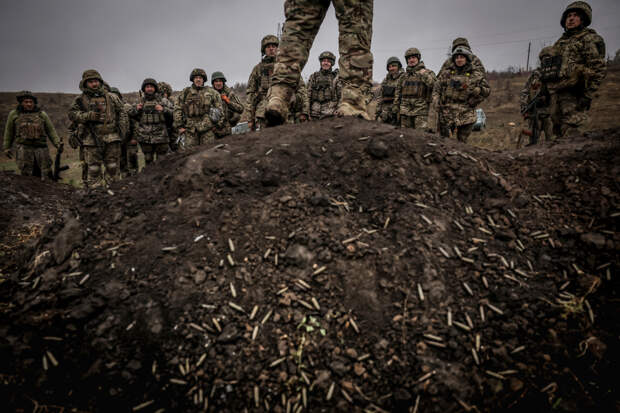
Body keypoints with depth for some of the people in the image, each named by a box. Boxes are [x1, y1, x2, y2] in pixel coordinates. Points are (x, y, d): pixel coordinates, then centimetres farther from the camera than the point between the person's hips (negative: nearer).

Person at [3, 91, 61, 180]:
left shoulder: (42, 114, 12)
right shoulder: (14, 114, 12)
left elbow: (51, 131, 9)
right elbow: (9, 132, 19)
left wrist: (57, 144, -5)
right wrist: (7, 148, 18)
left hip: (41, 149, 1)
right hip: (24, 149, -1)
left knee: (46, 177, -2)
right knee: (27, 176, -7)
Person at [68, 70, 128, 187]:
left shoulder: (111, 97, 12)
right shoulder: (81, 100, 8)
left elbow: (122, 113, 14)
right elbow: (72, 114, 0)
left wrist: (122, 128, 1)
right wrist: (88, 116, -15)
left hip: (112, 138, 1)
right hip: (92, 140, -1)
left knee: (113, 168, 4)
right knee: (94, 169, 3)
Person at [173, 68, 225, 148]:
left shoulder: (211, 93, 8)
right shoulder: (185, 93, 10)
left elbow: (219, 109, 10)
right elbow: (178, 109, 10)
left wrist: (217, 125, 5)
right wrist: (179, 126, 3)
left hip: (207, 129, -1)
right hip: (190, 129, 1)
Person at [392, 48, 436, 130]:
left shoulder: (427, 73, 6)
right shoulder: (403, 77, 17)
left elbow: (435, 85, -11)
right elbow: (398, 94, 17)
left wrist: (424, 75, -18)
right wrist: (395, 109, 11)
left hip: (421, 111, -4)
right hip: (405, 111, 4)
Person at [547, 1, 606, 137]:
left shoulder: (590, 39, 1)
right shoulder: (560, 42, 23)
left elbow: (598, 69, -9)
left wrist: (588, 96, -16)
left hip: (573, 95, -8)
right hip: (555, 94, 8)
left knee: (571, 135, -16)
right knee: (559, 133, 11)